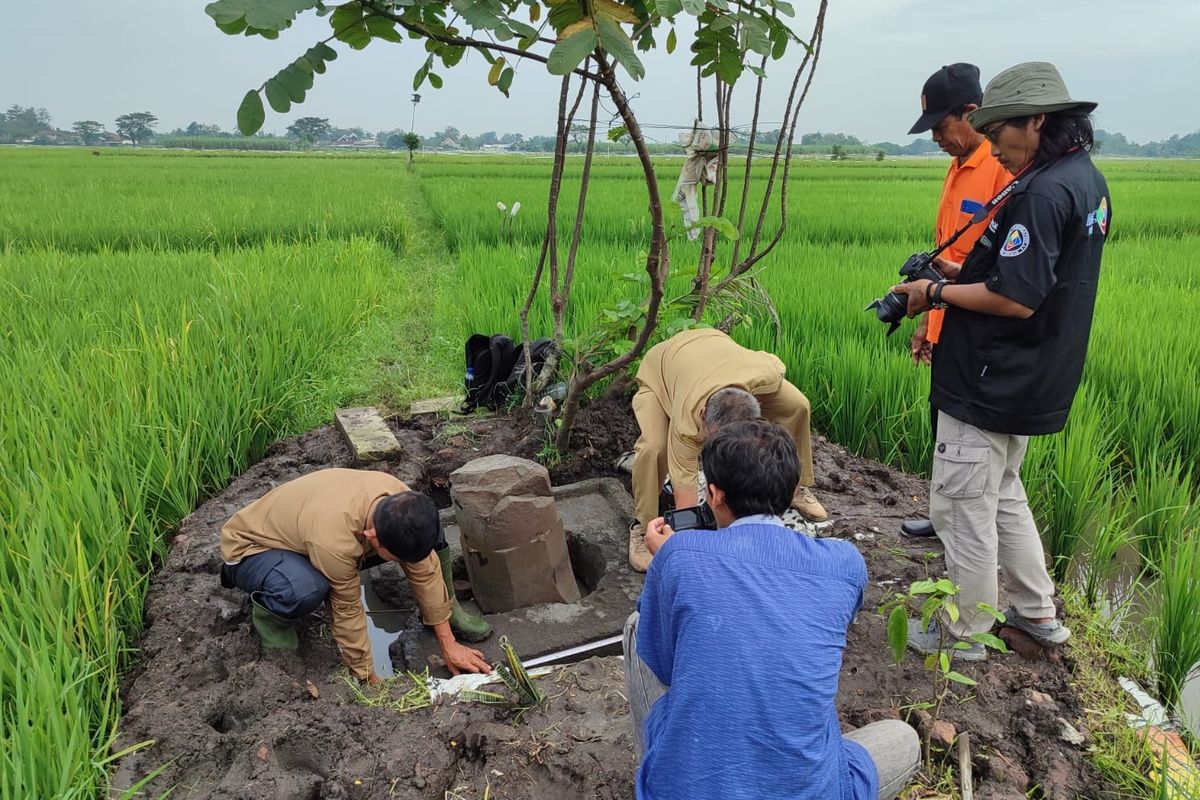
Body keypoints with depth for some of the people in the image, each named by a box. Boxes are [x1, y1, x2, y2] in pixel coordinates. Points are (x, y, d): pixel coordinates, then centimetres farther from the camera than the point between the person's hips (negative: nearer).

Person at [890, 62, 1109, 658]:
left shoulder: (1041, 192, -22)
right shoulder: (1087, 178, 11)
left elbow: (1016, 298, -26)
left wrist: (937, 293, -14)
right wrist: (958, 273, 10)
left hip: (989, 386, -11)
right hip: (1033, 380, 11)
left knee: (963, 509, 2)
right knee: (1002, 496, 23)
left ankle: (964, 635, 18)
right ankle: (1038, 613, 35)